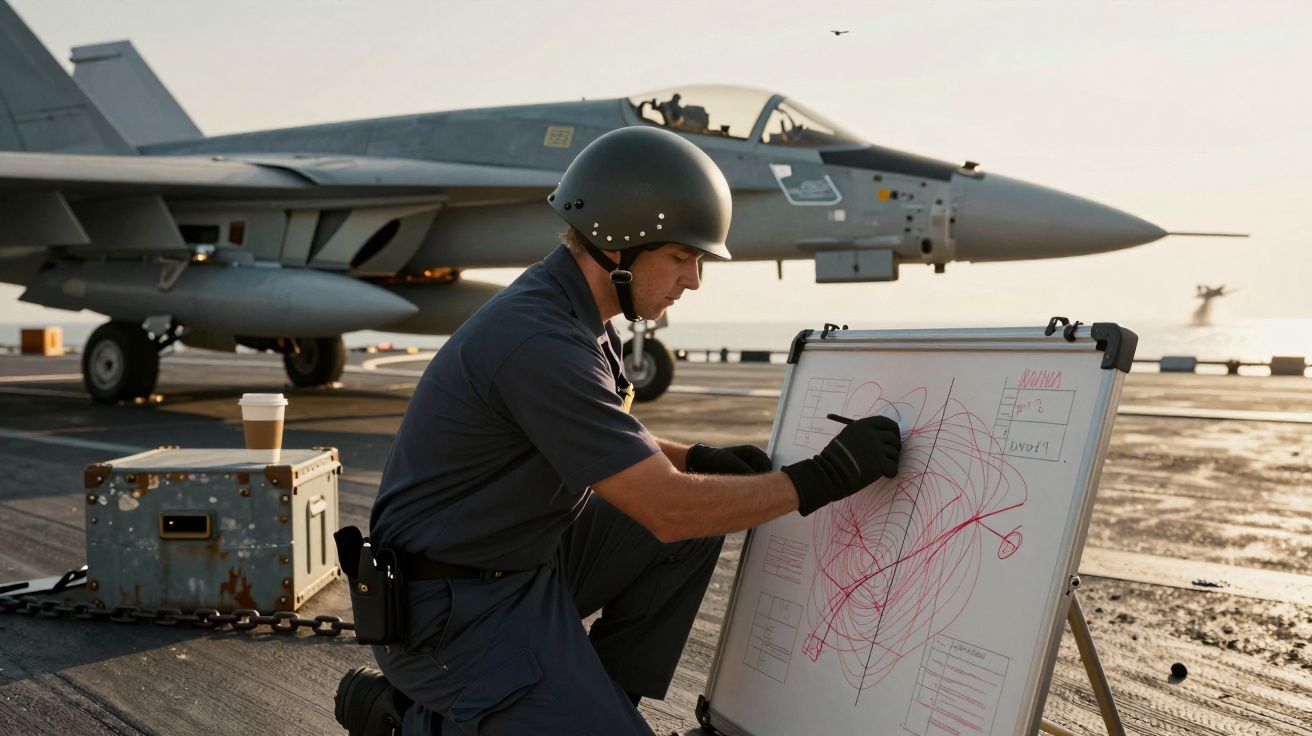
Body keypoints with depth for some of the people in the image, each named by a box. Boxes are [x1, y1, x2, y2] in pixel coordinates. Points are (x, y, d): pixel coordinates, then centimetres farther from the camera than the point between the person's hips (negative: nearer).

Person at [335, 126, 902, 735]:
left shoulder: (572, 311, 3)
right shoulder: (539, 340, -28)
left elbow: (608, 444, 19)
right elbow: (668, 511, -27)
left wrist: (699, 458, 2)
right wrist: (825, 477, -20)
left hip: (528, 559, 9)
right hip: (452, 610, -9)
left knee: (703, 521, 5)